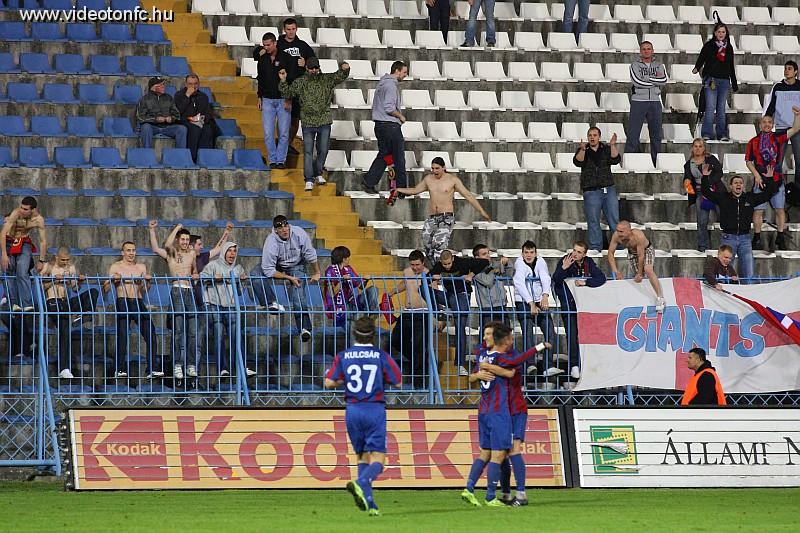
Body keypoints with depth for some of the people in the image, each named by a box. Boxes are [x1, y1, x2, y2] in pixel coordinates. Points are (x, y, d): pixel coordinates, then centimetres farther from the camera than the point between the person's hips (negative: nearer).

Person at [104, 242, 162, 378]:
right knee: (122, 336, -8)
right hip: (122, 302, -3)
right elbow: (105, 289, 2)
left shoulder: (141, 267, 17)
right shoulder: (116, 267, 6)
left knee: (151, 334, -7)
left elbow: (144, 290, 15)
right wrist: (112, 280, -16)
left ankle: (152, 368, -5)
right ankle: (120, 369, -1)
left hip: (138, 302, 3)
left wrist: (147, 281, -4)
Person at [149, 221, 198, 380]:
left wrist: (195, 275, 12)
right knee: (178, 329, -10)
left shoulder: (191, 253, 17)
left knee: (193, 330, 1)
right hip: (177, 291, -4)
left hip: (190, 291, 4)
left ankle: (191, 364, 5)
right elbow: (156, 248, -13)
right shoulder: (171, 253, 5)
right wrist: (152, 230, -9)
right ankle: (177, 365, -10)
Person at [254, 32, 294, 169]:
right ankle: (272, 160, 4)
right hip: (267, 100, 3)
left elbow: (292, 79, -5)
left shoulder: (286, 58, -4)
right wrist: (260, 97, 14)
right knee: (268, 133, -2)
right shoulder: (262, 59, 8)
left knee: (283, 133, -1)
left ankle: (281, 160, 5)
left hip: (283, 100, -3)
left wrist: (288, 100, -10)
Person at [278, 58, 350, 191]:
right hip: (308, 123, -1)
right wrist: (283, 81, -10)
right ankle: (309, 179, 1)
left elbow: (340, 76, 1)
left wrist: (344, 69, -21)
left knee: (323, 150, 10)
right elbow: (287, 93, 5)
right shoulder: (299, 82, 3)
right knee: (308, 151, -3)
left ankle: (318, 174, 30)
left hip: (324, 122, 1)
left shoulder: (326, 80, 4)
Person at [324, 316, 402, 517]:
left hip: (352, 410, 3)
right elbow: (398, 382, -1)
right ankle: (360, 483, -32)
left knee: (362, 456, 14)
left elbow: (329, 383, -4)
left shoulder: (343, 356, 2)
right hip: (375, 410, -3)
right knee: (377, 459, -3)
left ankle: (369, 502, 5)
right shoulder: (381, 356, -3)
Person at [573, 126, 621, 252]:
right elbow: (578, 162, -11)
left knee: (614, 220, 0)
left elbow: (615, 160, -7)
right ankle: (595, 247, 4)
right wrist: (583, 150, -28)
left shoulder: (606, 149, 8)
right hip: (591, 191, -1)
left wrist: (612, 146, -19)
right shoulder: (583, 150, 7)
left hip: (608, 189, 1)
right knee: (593, 221, 0)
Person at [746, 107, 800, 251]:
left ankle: (780, 238, 8)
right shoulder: (753, 142, 7)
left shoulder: (778, 138, 7)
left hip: (777, 180, 1)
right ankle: (757, 238, 6)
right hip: (760, 180, -1)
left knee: (780, 209, 2)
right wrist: (756, 174, -7)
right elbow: (749, 161, 7)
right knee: (758, 210, -1)